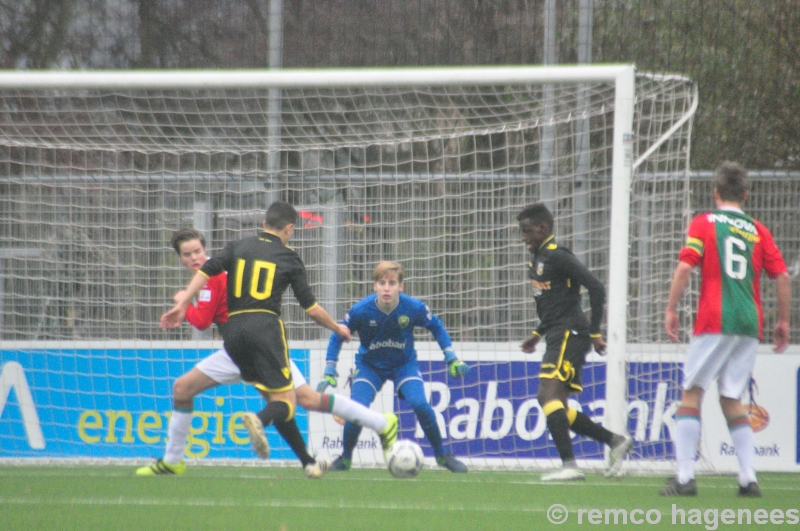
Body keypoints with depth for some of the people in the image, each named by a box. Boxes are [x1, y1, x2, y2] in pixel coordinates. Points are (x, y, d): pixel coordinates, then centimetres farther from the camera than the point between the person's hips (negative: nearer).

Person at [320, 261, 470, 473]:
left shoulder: (414, 308, -24)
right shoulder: (361, 310, -25)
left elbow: (436, 327, -2)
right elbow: (338, 336, -8)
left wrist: (452, 358, -4)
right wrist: (329, 372, -10)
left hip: (404, 364, 0)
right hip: (369, 366, 0)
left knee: (420, 405, -23)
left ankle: (442, 455, -1)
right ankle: (345, 457, 8)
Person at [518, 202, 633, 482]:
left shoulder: (557, 256, -11)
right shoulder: (538, 258, 19)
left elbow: (596, 288, -17)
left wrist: (594, 332, -15)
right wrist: (538, 334, 24)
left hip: (569, 334, -10)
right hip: (558, 337, 10)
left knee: (548, 394, -21)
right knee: (556, 407, 9)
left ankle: (569, 466, -26)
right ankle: (615, 441, 15)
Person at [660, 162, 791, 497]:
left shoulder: (703, 224, 2)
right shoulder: (757, 231, 11)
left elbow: (685, 267, -8)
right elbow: (782, 276, 7)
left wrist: (671, 310, -3)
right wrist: (783, 321, 15)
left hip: (714, 322, -4)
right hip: (749, 324, 4)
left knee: (692, 393, 1)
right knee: (732, 401, 11)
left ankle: (685, 477, -9)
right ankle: (749, 479, 1)